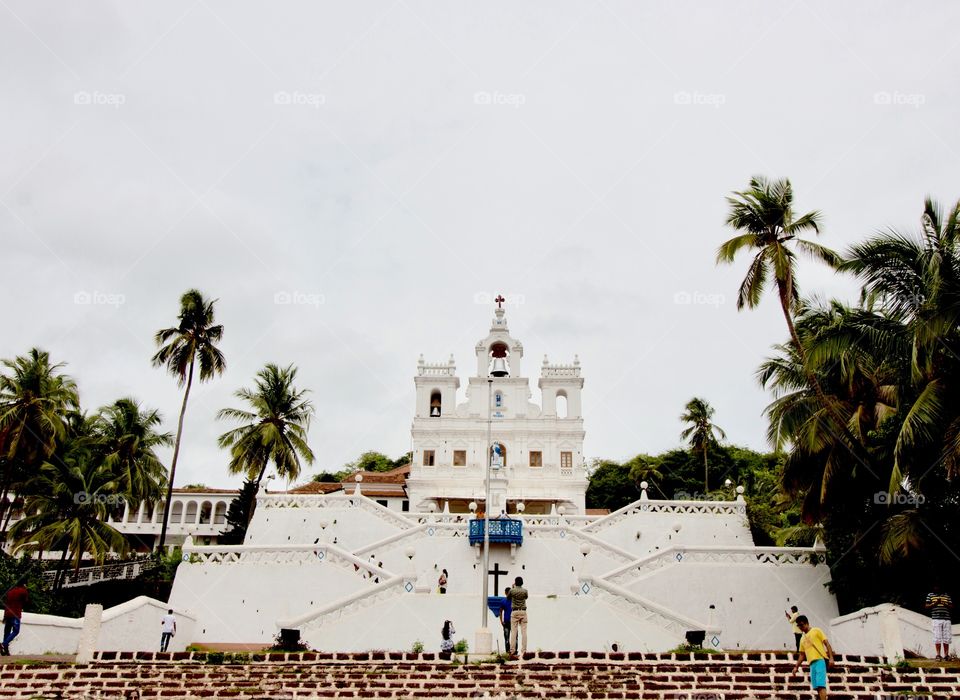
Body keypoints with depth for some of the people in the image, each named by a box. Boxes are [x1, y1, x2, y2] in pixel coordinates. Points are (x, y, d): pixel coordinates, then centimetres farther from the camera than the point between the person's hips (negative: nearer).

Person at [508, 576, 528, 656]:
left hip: (515, 612, -1)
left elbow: (508, 598, 14)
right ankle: (524, 650, -2)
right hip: (523, 612, 1)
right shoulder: (525, 590, -1)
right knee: (524, 632, 2)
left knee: (514, 632, 0)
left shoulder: (512, 590, -5)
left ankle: (512, 651, -3)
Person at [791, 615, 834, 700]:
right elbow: (802, 655, 26)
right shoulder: (802, 639, 24)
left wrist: (831, 658, -14)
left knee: (820, 685, -17)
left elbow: (827, 643, 0)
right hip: (812, 663, 7)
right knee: (816, 687, 2)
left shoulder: (816, 630, 8)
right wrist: (796, 667, 17)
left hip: (820, 660, -7)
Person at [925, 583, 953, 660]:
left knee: (947, 638, 0)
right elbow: (926, 606, 7)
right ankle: (938, 655, -2)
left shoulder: (947, 596, 17)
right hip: (936, 619, -2)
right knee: (937, 638, -5)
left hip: (947, 619, 2)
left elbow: (952, 607, 13)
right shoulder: (930, 595, 11)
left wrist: (945, 604, -7)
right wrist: (935, 603, -8)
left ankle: (946, 654, 7)